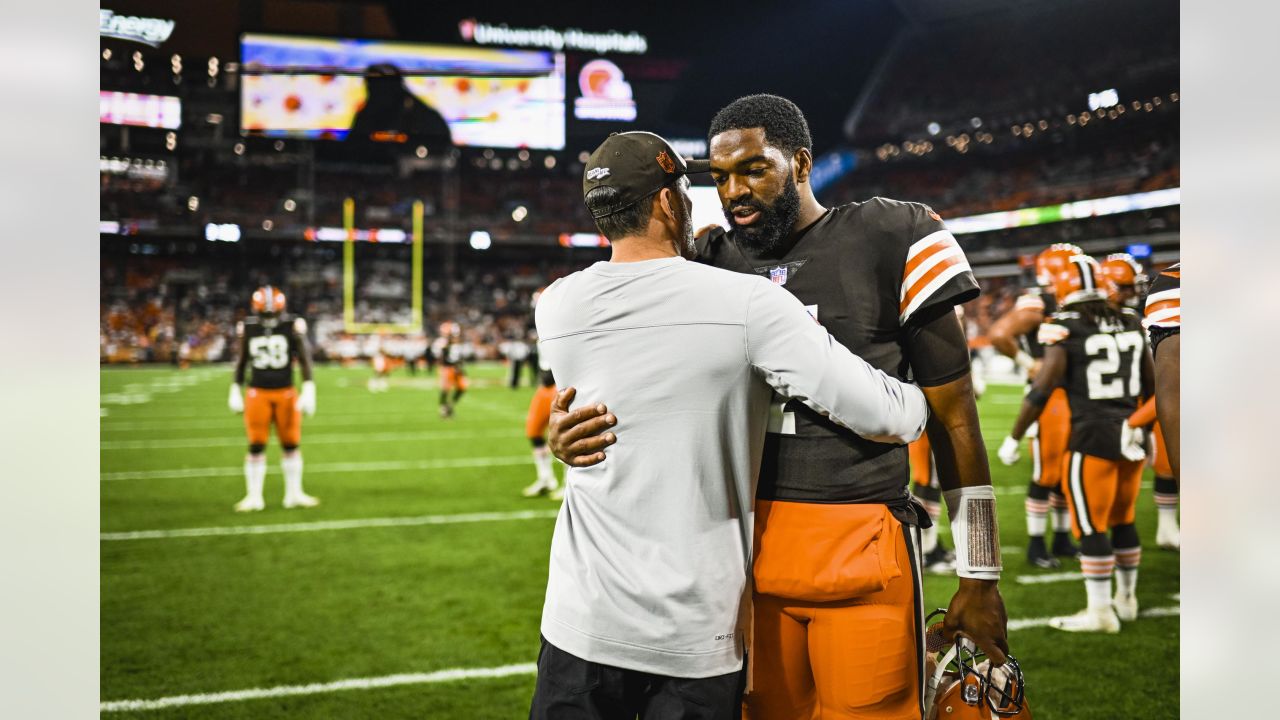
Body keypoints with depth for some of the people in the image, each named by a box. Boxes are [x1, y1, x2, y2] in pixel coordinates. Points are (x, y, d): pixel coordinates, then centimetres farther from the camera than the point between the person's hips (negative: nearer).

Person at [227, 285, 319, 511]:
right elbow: (241, 362, 11)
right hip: (258, 394, 0)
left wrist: (308, 390, -9)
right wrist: (235, 391, 12)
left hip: (286, 394, 0)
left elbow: (305, 359, -3)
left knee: (291, 445, 6)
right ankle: (253, 497, 10)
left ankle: (294, 494, 18)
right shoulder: (247, 328, 0)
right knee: (256, 447, 1)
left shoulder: (293, 327, -5)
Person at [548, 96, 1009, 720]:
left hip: (861, 545, -3)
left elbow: (953, 418, 0)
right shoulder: (708, 265, 8)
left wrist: (980, 577, 1)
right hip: (748, 543, 4)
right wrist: (568, 430, -14)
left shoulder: (890, 242, -3)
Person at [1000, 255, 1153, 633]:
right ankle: (1127, 601, 30)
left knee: (1091, 526, 1)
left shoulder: (1064, 330, -9)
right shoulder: (1130, 323, 8)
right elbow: (1151, 386, 18)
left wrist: (1013, 439, -2)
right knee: (1123, 520, 19)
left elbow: (1040, 391, -11)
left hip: (1092, 437, -6)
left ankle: (1100, 611, 5)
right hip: (1131, 435, 6)